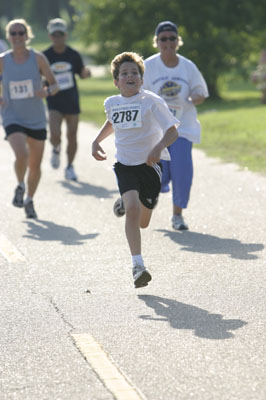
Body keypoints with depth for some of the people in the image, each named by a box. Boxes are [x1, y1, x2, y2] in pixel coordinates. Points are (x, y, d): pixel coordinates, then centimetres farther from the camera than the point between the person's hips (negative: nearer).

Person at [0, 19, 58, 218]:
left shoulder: (38, 58, -6)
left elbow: (54, 84, -1)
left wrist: (47, 91, -24)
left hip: (36, 120, 2)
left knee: (35, 165, 9)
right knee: (21, 155, -25)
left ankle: (30, 200, 34)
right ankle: (20, 186, 6)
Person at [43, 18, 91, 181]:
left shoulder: (74, 55, 1)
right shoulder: (45, 56, -3)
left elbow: (82, 74, 11)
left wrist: (86, 72, -11)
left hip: (72, 101, 2)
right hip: (54, 102, -2)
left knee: (72, 136, 3)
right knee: (55, 134, -18)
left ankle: (70, 167, 21)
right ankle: (56, 149, 18)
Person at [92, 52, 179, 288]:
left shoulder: (151, 101, -12)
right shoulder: (111, 103, 3)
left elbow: (172, 131, -14)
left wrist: (159, 146, -32)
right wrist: (97, 141, 13)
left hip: (149, 164, -1)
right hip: (125, 164, 1)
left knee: (143, 222, 11)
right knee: (133, 209, -24)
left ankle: (127, 202, 48)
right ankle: (138, 266, -22)